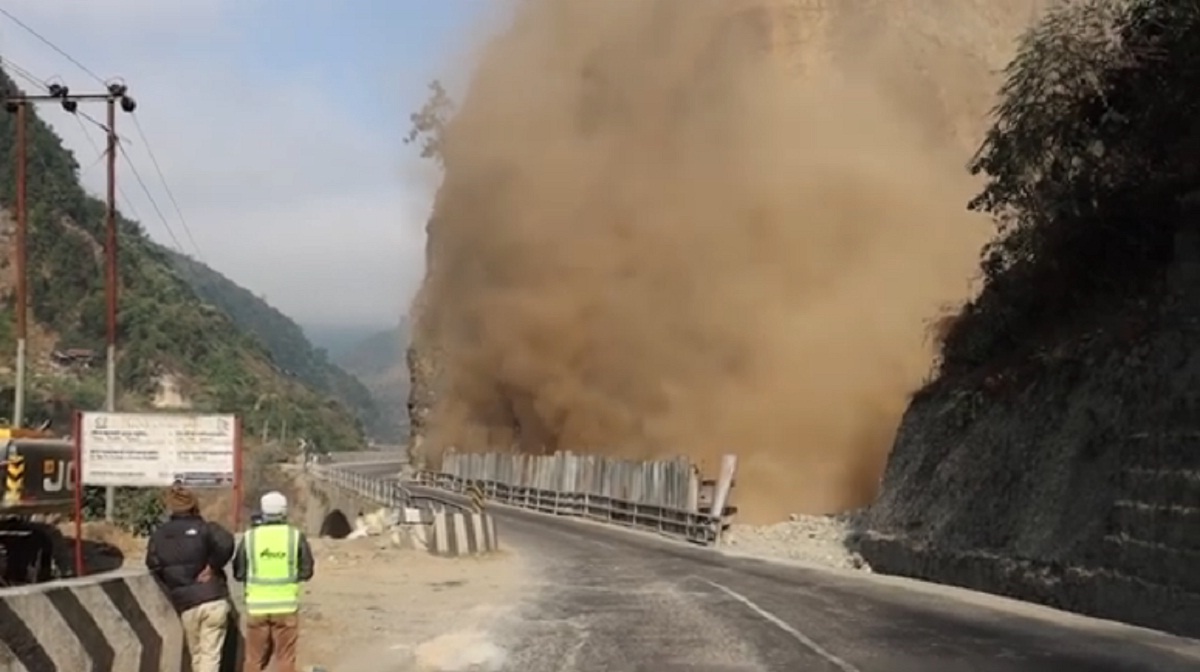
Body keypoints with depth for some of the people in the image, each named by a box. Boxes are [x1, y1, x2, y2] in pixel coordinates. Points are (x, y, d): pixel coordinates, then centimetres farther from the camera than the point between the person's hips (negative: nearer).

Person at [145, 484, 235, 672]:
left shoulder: (159, 536, 7)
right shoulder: (204, 529, -5)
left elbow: (154, 567, 6)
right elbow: (225, 543, -23)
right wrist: (213, 567, -9)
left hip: (186, 605, 3)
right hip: (214, 600, -3)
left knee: (197, 654, 19)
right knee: (210, 654, -1)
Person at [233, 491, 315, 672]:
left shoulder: (250, 537, -2)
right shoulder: (296, 536, -4)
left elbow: (238, 573, 3)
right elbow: (306, 571, 0)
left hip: (257, 606, 1)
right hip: (286, 605, -1)